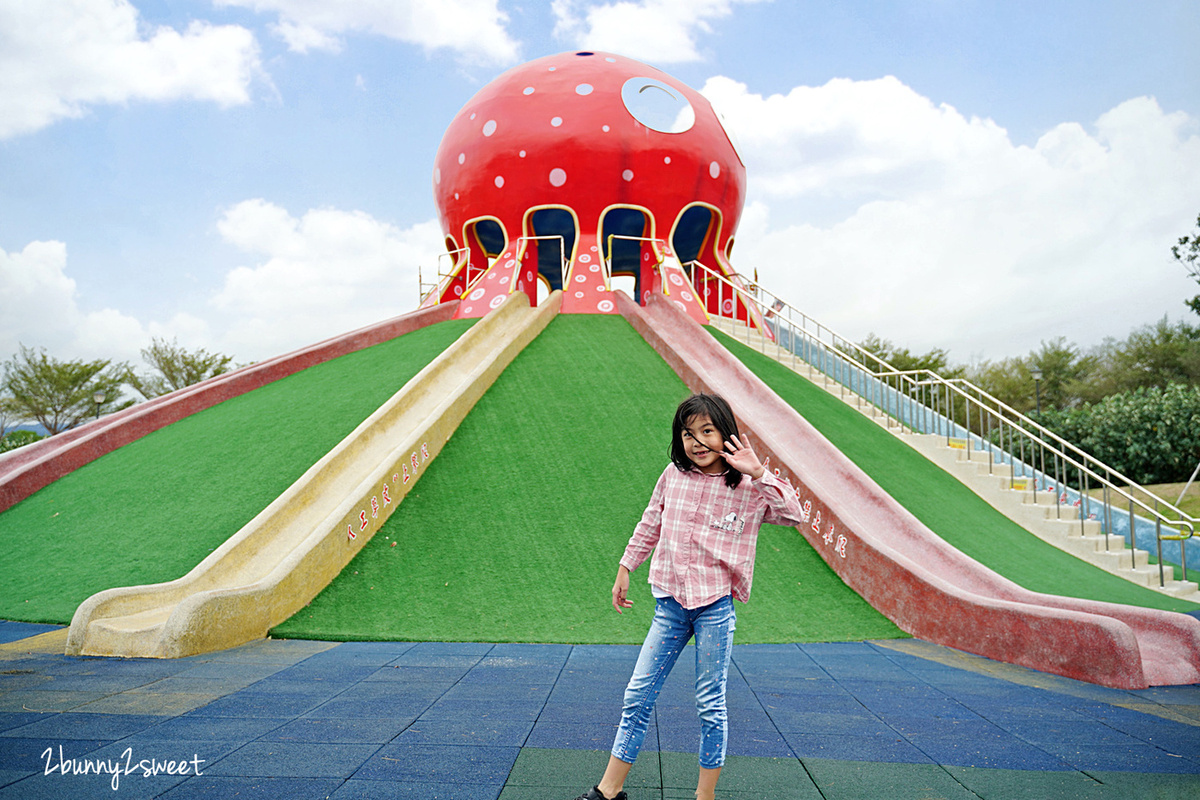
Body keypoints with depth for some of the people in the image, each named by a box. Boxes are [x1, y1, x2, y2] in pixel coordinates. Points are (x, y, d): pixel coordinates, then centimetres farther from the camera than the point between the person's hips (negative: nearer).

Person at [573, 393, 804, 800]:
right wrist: (624, 570, 19)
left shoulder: (747, 487, -5)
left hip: (716, 606, -3)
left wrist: (758, 472, -23)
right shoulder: (674, 475, 3)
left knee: (710, 703, 4)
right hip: (671, 602, 3)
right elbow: (649, 525, 15)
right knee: (637, 695, 7)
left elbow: (792, 514, -18)